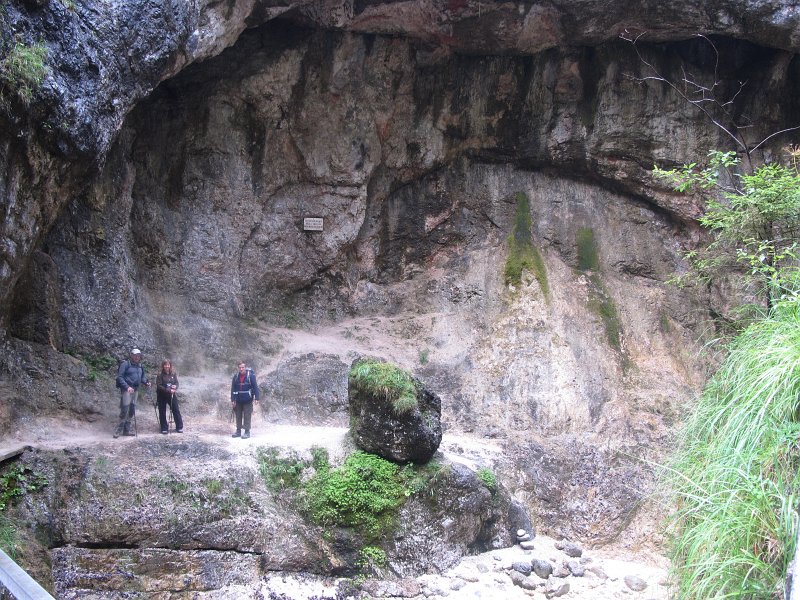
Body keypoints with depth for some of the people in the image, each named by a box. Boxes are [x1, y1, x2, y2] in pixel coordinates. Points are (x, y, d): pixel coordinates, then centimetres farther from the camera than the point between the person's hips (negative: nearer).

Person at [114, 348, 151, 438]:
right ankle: (119, 430, -4)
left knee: (132, 410, 10)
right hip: (126, 389, -8)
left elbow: (142, 376, 23)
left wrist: (146, 382, 1)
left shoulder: (140, 366, 12)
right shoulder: (125, 364, -9)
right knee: (124, 409, -13)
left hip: (135, 389, 8)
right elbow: (119, 377, -13)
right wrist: (127, 387, -22)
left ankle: (127, 430, 18)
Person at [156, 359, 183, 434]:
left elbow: (176, 383, 7)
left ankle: (179, 427, 12)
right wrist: (168, 390, -23)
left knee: (176, 410, 2)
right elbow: (159, 386, -15)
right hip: (162, 396, -3)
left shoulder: (173, 374, 1)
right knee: (162, 412, 4)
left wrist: (175, 387, -16)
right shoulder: (160, 375, -10)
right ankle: (164, 429, 14)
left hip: (172, 395, 3)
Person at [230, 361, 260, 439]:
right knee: (238, 416, 11)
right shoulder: (236, 377, 4)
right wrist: (232, 400, 1)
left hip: (247, 400, -4)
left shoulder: (251, 376, -7)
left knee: (247, 416, -2)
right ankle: (238, 431, 20)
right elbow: (233, 389, 5)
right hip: (238, 400, 4)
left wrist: (256, 397, -14)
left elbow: (255, 387, -9)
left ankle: (247, 432, 4)